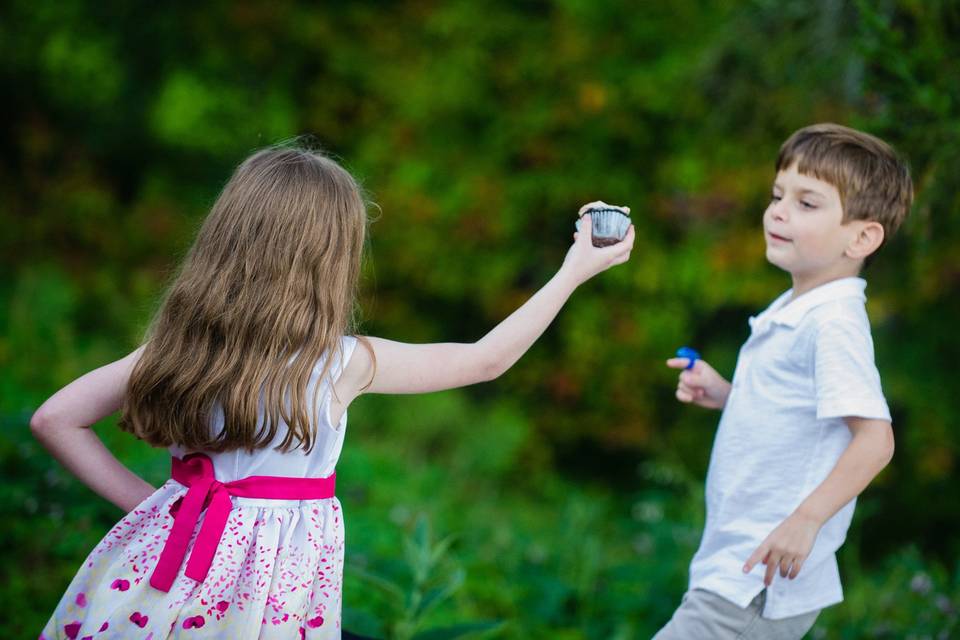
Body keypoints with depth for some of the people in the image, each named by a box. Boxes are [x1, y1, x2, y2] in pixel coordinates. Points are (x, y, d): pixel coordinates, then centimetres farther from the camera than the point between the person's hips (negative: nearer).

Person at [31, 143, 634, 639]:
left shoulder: (179, 342, -4)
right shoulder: (345, 364, -14)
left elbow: (54, 421, 0)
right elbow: (488, 360, -1)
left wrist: (143, 499, 4)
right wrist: (573, 273, 8)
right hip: (270, 585, -4)